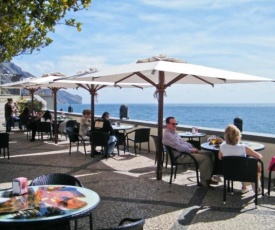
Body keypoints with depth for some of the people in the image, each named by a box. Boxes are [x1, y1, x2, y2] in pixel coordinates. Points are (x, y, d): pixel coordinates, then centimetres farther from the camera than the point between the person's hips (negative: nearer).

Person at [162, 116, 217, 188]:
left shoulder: (173, 132, 18)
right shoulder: (167, 135, -16)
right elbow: (179, 147, -22)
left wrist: (192, 147, 6)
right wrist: (191, 150, -14)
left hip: (187, 151, 11)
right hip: (181, 156, -11)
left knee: (209, 154, 5)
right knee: (205, 158, -22)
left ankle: (208, 178, 7)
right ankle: (203, 182, -12)